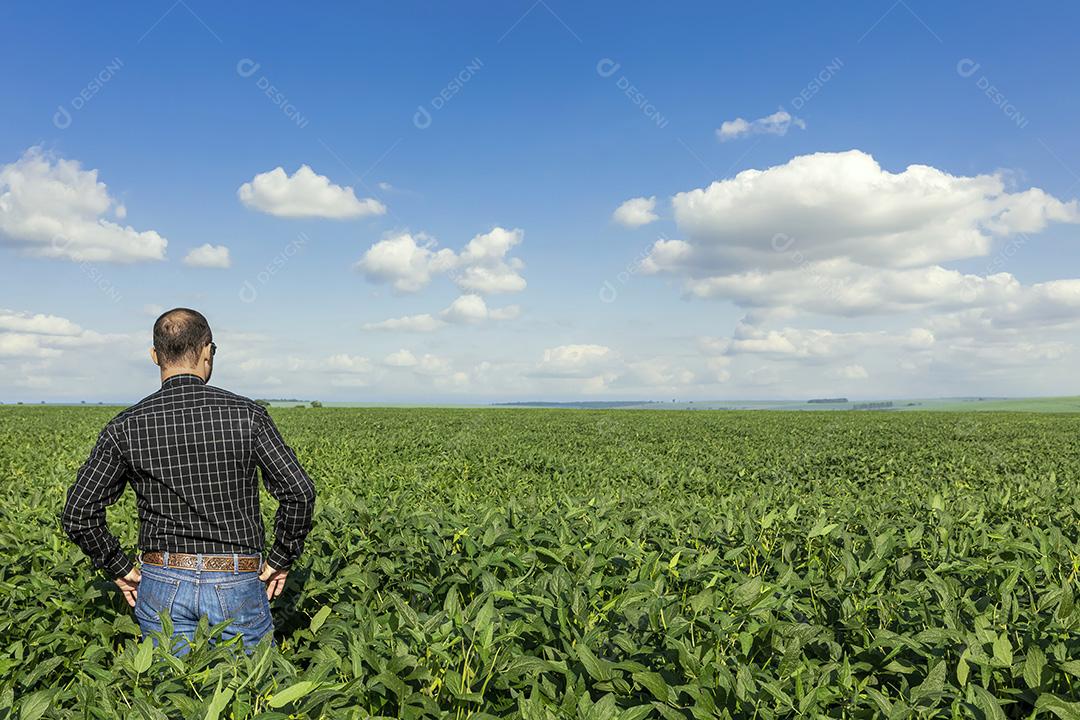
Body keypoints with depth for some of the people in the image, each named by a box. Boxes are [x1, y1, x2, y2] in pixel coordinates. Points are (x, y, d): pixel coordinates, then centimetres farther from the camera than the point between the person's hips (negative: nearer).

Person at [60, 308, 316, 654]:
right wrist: (281, 559, -2)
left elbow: (78, 513, -4)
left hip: (161, 586, 2)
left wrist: (119, 568, 8)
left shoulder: (126, 427, -4)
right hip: (238, 586, -2)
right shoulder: (245, 414, -9)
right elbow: (299, 492, -14)